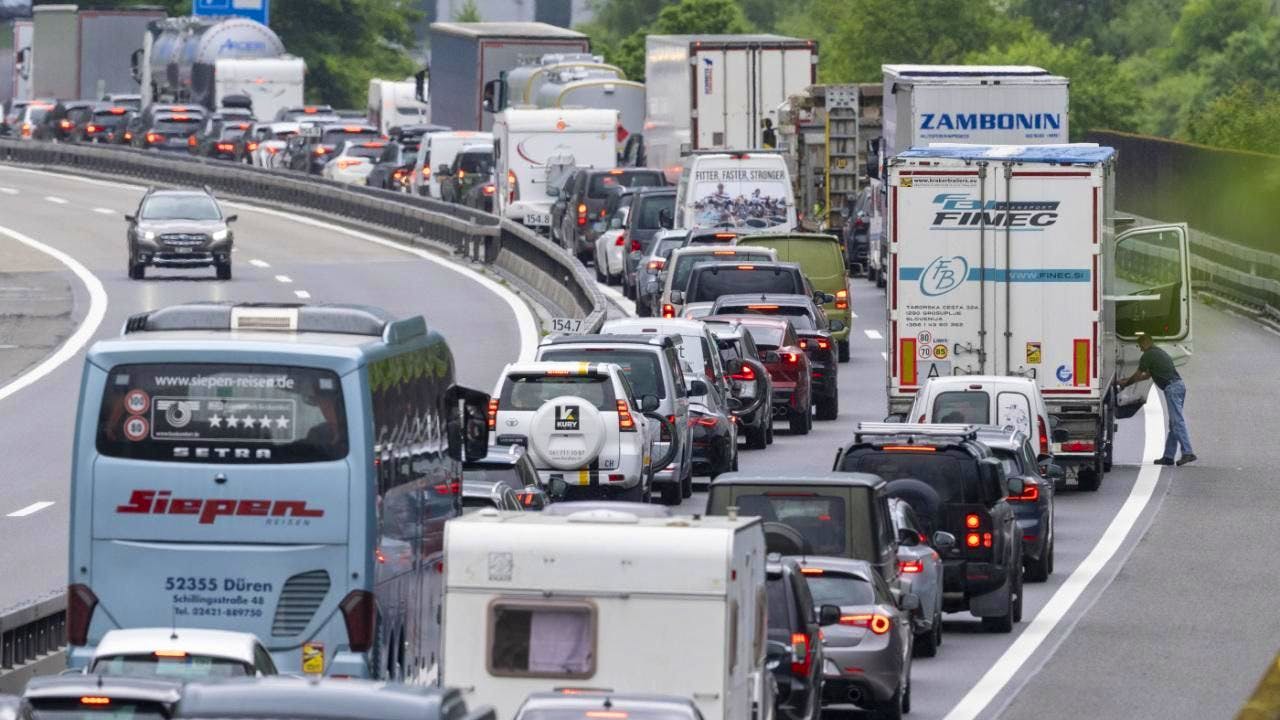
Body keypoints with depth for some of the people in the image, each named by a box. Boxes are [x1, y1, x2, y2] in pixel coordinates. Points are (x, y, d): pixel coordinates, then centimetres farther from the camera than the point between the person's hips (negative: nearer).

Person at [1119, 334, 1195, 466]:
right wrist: (1129, 380, 42)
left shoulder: (1148, 356, -2)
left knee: (1177, 422, -16)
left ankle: (1188, 452, -27)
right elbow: (1148, 375, 36)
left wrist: (1126, 383, 25)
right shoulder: (1160, 353, 27)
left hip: (1171, 388, -9)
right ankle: (1168, 456, 11)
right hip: (1179, 385, 9)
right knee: (1173, 423, 9)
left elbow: (1137, 375, 7)